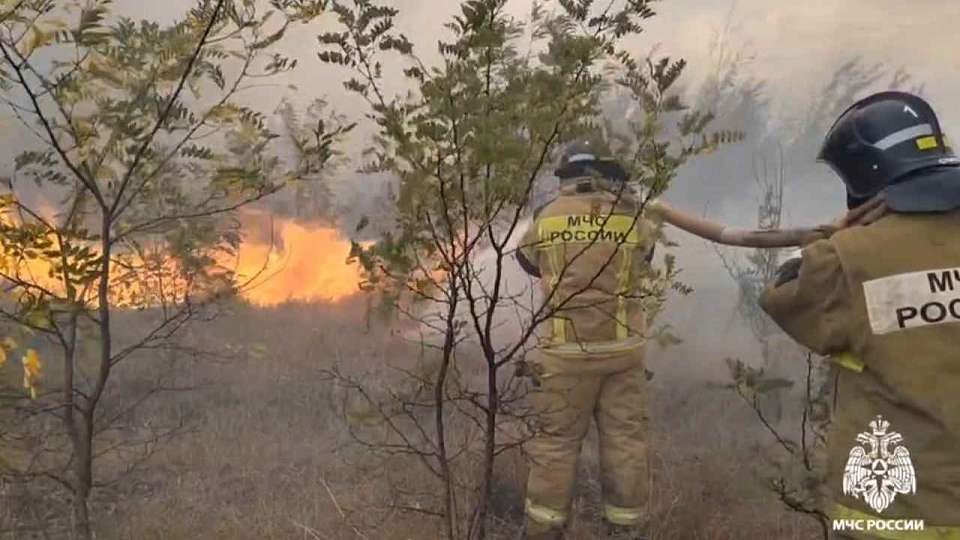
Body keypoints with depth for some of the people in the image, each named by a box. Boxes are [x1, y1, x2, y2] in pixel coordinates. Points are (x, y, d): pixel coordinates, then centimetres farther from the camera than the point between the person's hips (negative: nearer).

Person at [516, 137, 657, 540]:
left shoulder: (545, 220, 1)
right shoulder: (633, 219, 1)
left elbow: (527, 259, 19)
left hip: (567, 352, 0)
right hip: (622, 350, 1)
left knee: (556, 442, 7)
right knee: (625, 440, 9)